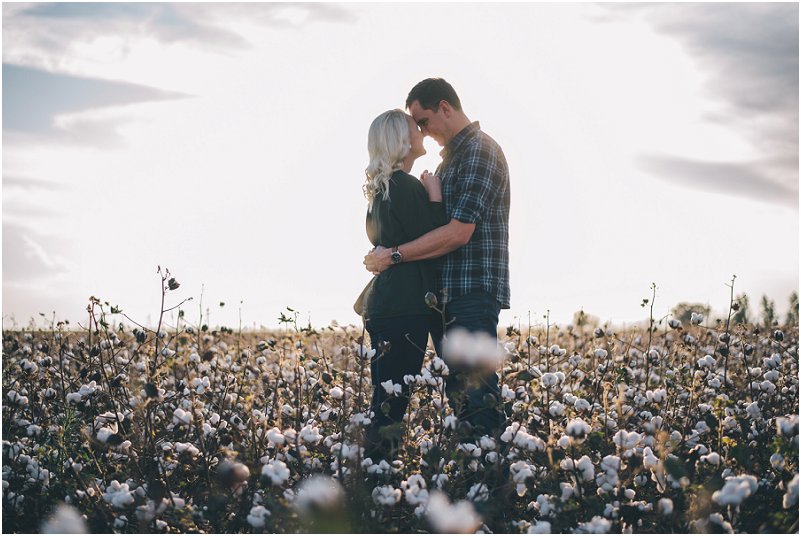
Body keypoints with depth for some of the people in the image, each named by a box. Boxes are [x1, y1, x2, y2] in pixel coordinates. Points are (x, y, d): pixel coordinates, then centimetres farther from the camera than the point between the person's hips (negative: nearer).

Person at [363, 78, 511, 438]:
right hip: (446, 295, 10)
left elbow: (459, 232, -19)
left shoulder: (480, 152, -10)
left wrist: (394, 256, -15)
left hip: (473, 292, -10)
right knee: (458, 390, 8)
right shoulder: (450, 157, 21)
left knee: (474, 391, -12)